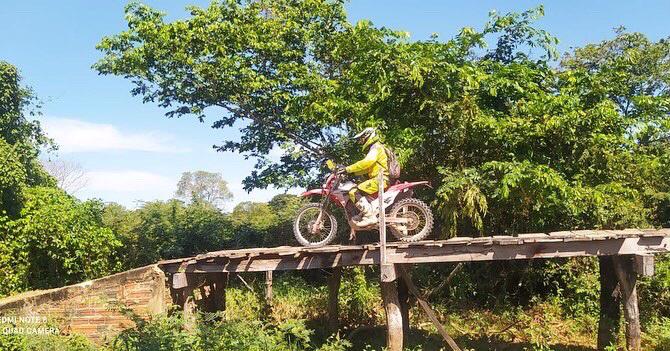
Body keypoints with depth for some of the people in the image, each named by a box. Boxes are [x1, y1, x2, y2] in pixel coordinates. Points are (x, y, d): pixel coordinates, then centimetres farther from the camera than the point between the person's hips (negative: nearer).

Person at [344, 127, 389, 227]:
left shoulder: (376, 148, -7)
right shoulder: (375, 149, 27)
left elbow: (367, 162, -25)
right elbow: (367, 169, 28)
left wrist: (349, 169, -25)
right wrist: (353, 172, 16)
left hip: (381, 179, -11)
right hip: (379, 179, 11)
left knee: (354, 192, -24)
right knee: (354, 190, 19)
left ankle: (370, 216, -32)